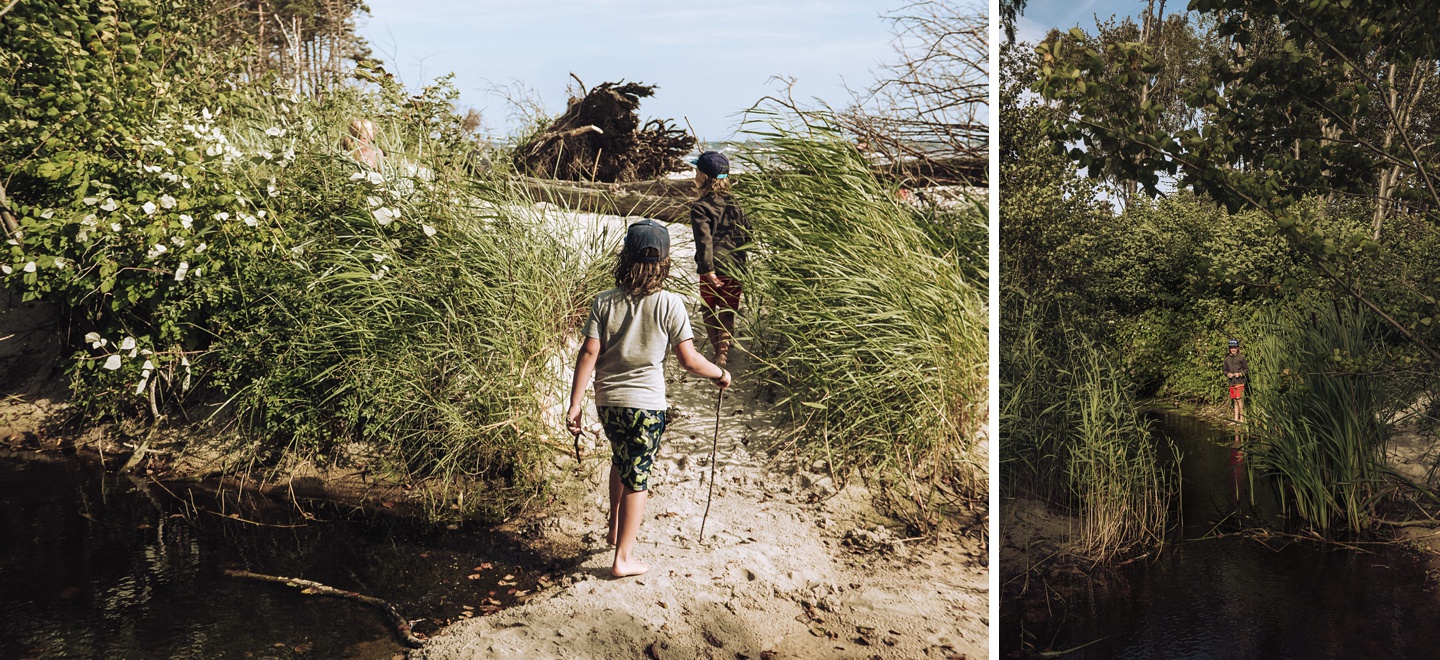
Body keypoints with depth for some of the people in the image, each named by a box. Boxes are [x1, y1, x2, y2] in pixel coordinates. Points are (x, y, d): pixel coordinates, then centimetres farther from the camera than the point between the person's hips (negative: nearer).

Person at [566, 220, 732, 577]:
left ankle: (617, 528, 43)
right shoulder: (669, 305, -12)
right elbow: (689, 360, -10)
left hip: (607, 400, 4)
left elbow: (588, 353, -8)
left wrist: (574, 403, -5)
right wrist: (720, 374, 8)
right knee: (637, 476, 8)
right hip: (645, 403, -4)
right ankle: (623, 558, 13)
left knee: (621, 460, 28)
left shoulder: (604, 302, -4)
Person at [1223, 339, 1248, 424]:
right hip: (1231, 382, 5)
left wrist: (1240, 374, -14)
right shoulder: (1227, 359, 11)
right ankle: (1236, 418, 13)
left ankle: (1242, 419, -7)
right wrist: (1228, 374, -2)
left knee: (1239, 399, -11)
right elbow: (1225, 370, 19)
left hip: (1240, 382, -5)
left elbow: (1247, 369, 2)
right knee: (1234, 400, 9)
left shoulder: (1241, 358, -2)